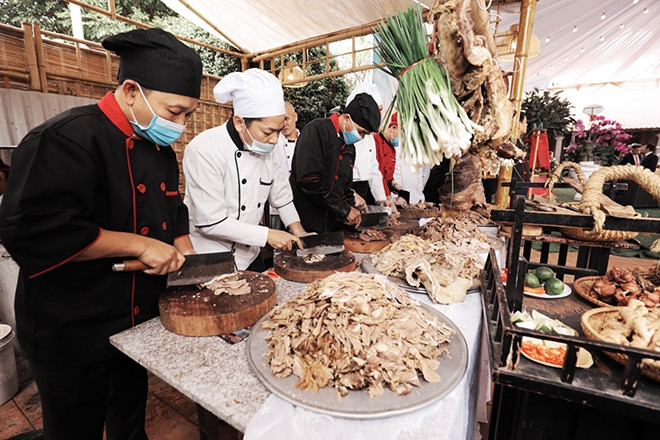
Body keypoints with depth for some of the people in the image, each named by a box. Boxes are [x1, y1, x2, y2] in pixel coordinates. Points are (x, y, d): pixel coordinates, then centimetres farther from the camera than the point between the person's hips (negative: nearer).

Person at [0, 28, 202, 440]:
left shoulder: (161, 149, 4)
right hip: (72, 333, -7)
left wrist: (181, 246, -4)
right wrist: (138, 244, -29)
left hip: (140, 319, 7)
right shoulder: (69, 139, -22)